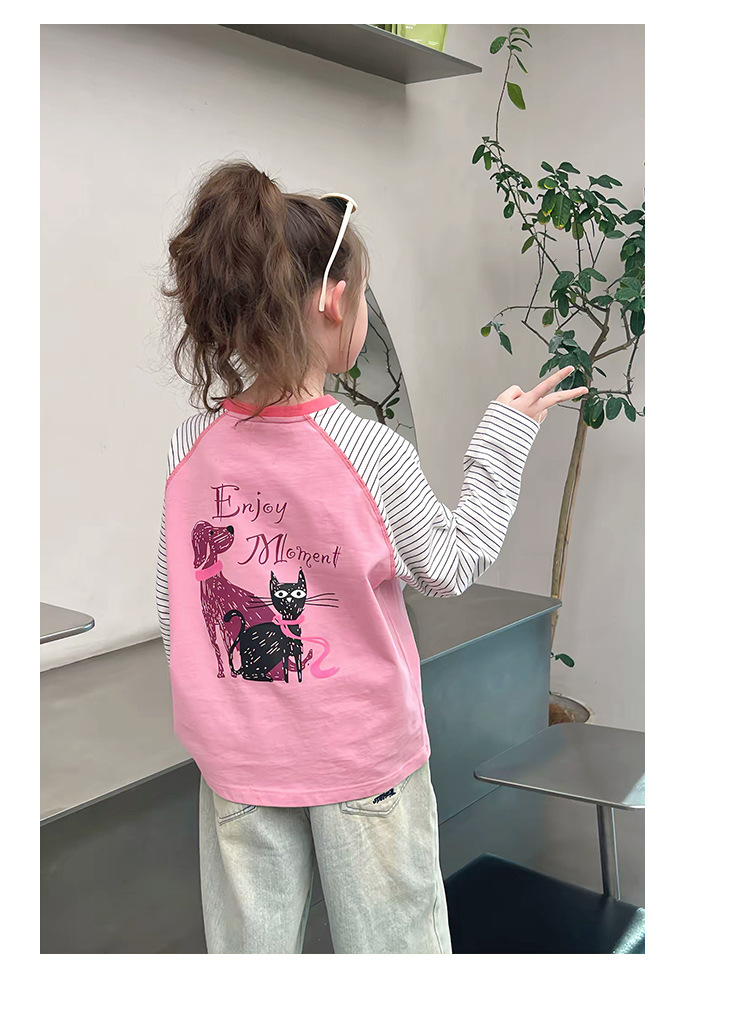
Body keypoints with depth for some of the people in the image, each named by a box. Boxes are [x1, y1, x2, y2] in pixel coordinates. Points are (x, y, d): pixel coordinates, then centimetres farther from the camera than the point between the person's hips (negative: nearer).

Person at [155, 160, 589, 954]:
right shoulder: (373, 454, -21)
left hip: (239, 761, 4)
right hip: (361, 754, -3)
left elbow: (175, 608, -1)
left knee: (249, 942, 19)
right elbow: (451, 567, -4)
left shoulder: (192, 447, -10)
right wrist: (504, 435, 2)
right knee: (387, 934, 17)